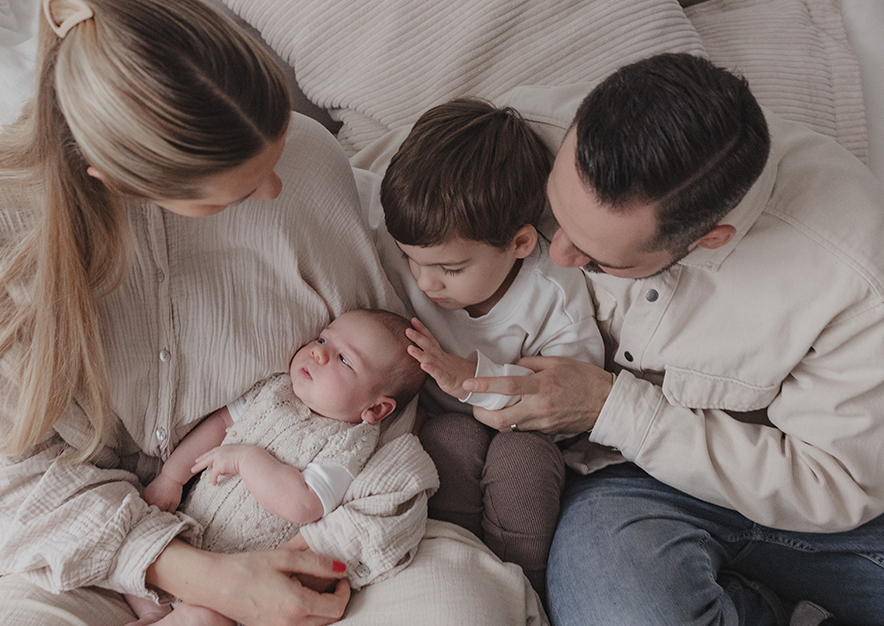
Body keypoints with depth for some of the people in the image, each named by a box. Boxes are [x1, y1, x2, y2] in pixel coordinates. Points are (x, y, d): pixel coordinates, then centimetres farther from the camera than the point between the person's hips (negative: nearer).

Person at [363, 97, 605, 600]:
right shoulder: (399, 255, -21)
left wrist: (473, 377, -36)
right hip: (444, 420, 2)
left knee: (521, 458, -30)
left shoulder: (555, 294, -27)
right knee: (455, 439, -29)